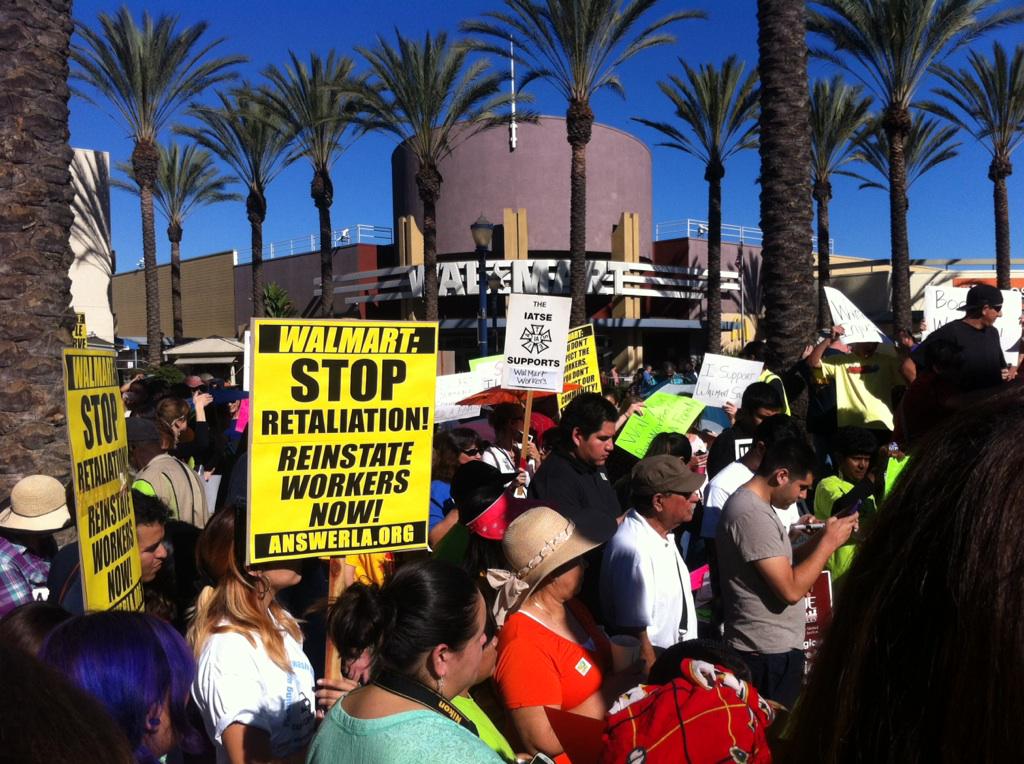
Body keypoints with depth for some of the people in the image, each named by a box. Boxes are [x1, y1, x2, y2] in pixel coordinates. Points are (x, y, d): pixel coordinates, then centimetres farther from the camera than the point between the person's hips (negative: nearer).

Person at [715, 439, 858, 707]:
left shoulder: (751, 504, 11)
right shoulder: (752, 514, -21)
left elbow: (782, 567, 13)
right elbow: (791, 589, -23)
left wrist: (821, 538, 3)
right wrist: (829, 542, -14)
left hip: (772, 648, 10)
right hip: (769, 654, -10)